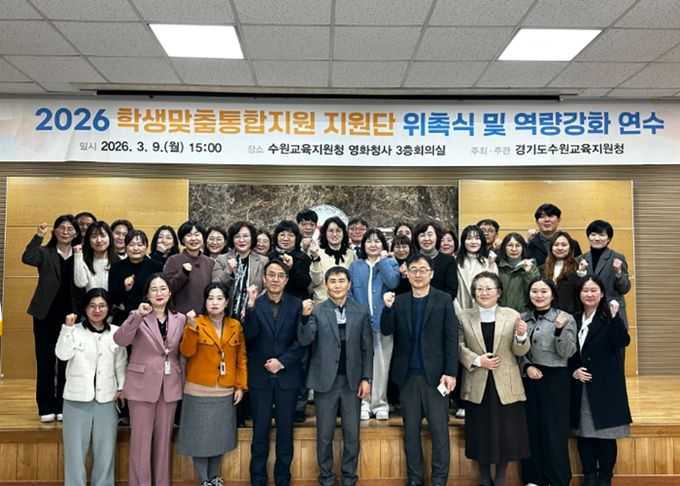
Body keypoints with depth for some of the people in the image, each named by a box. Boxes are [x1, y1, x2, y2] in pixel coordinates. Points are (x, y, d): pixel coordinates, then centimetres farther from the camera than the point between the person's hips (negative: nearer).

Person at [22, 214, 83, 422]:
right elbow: (27, 258, -21)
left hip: (70, 315, 1)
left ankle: (63, 406, 19)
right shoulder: (45, 253, 2)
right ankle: (46, 407, 15)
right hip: (46, 314, -1)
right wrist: (38, 236, -22)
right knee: (45, 360, 5)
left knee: (67, 362, 8)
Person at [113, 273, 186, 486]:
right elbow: (119, 340, -20)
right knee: (141, 441, 1)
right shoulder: (138, 316, -3)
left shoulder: (180, 319, 6)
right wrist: (138, 315, -31)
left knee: (163, 440, 12)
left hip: (170, 386, 3)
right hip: (142, 385, -3)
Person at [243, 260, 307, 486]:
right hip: (260, 376, 0)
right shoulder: (255, 304, 1)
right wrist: (251, 307, -26)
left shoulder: (297, 305, 2)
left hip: (287, 376, 0)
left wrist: (282, 362, -11)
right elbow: (250, 335, -14)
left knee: (285, 431, 8)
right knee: (260, 431, 7)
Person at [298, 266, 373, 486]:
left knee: (352, 434, 10)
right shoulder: (316, 311, -3)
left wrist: (366, 378, -1)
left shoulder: (361, 312, 2)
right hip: (325, 380, -1)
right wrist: (305, 316, -29)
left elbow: (367, 348, 4)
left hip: (352, 381, 1)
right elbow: (304, 340, -13)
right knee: (325, 434, 9)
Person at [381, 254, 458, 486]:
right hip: (407, 374, 3)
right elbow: (387, 331, -1)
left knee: (439, 430, 3)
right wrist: (388, 309, -17)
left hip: (435, 373, -2)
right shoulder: (399, 301, 6)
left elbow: (451, 338, -4)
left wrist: (450, 372, -10)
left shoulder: (443, 300, 0)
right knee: (411, 430, 11)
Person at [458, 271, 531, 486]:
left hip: (506, 385, 0)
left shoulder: (512, 315, 0)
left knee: (506, 433, 7)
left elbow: (520, 351, -3)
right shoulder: (464, 316, 2)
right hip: (477, 386, 0)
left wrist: (521, 336, -22)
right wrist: (477, 360, -16)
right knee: (481, 433, 10)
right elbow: (459, 347, -1)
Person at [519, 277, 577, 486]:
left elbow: (567, 353, -10)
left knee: (555, 429, 3)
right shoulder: (522, 318, 4)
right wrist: (526, 366, -8)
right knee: (531, 427, 10)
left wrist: (560, 330, -24)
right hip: (529, 378, 3)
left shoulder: (565, 318, -4)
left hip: (555, 379, -3)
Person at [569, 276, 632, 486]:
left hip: (606, 385, -4)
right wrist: (573, 371, -1)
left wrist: (615, 316, -27)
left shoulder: (609, 317, -4)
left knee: (605, 433, 2)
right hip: (581, 386, 4)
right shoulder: (574, 319, 7)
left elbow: (623, 342, -20)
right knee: (584, 432, 9)